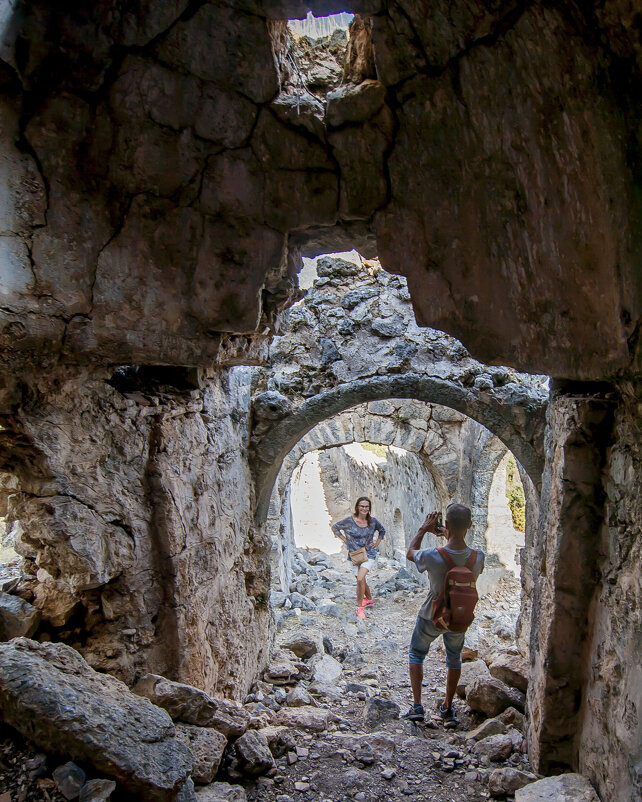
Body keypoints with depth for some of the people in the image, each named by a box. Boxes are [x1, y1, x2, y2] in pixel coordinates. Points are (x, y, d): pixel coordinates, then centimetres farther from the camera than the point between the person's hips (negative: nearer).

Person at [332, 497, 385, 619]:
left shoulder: (373, 521, -3)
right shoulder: (350, 520, -9)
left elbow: (382, 531, 18)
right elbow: (335, 527, 5)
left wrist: (376, 543, 7)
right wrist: (345, 540, 0)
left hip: (368, 554, -1)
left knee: (360, 579, -20)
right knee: (361, 581, 14)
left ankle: (360, 607, -6)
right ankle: (369, 599, 43)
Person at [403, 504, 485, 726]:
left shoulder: (433, 557, -33)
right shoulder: (477, 557, -23)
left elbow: (410, 553, -10)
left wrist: (423, 528, -1)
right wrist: (449, 537, 4)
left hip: (431, 618, -3)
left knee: (416, 655, 23)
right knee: (454, 659, 28)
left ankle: (417, 706, 21)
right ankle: (448, 708, 36)